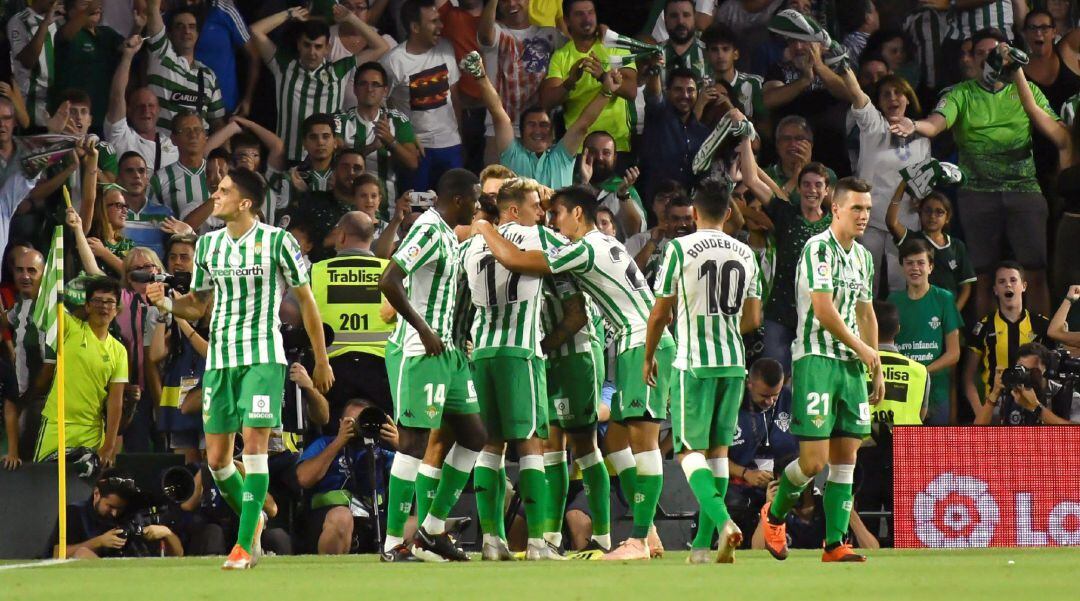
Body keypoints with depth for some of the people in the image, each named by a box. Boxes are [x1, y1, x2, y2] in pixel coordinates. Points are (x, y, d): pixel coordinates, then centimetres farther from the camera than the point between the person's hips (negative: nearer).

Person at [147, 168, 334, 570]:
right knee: (216, 458, 1)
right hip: (219, 358, 5)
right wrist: (166, 302, -5)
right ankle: (253, 518, 28)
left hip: (263, 357, -5)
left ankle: (244, 545, -12)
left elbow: (305, 299, 2)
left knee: (254, 442, -15)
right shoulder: (207, 244, 7)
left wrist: (321, 360, 5)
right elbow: (197, 306, 17)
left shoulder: (277, 242, -6)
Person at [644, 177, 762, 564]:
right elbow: (752, 320, 12)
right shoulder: (746, 254, 8)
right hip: (734, 364, 4)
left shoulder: (680, 248, -6)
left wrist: (649, 357, 13)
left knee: (690, 450, -1)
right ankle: (704, 544, 12)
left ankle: (723, 521, -25)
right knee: (719, 449, 11)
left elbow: (659, 314, -2)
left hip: (694, 363, -4)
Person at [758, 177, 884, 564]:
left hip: (851, 364, 8)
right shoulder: (818, 249, -11)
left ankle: (834, 544, 6)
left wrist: (877, 370, 22)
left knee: (845, 458, 3)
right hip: (815, 358, -8)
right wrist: (862, 349, -8)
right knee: (813, 460, -11)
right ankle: (774, 515, 16)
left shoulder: (863, 257, 16)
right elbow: (824, 310, -18)